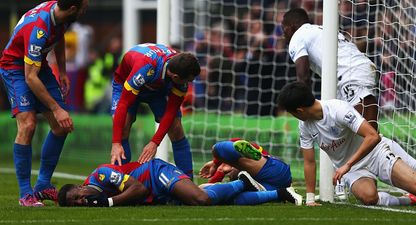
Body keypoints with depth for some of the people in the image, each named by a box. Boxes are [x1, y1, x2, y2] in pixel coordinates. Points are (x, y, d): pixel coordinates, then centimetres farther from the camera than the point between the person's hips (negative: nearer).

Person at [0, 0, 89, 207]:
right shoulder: (38, 29, -36)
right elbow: (30, 78, -34)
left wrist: (62, 72, 13)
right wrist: (56, 109, -31)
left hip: (39, 65, 8)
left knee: (61, 126, 2)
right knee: (27, 124, -23)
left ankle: (43, 185, 12)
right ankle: (26, 193, -17)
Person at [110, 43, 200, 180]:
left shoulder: (181, 68, -31)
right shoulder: (145, 67, -45)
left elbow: (171, 110, -24)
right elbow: (123, 104, -41)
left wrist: (154, 143, -31)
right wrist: (116, 144, -45)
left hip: (159, 88, 3)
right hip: (126, 85, -3)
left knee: (176, 130, -11)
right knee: (122, 128, -25)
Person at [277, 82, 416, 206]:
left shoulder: (339, 109, -22)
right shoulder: (304, 125, -2)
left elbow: (373, 137, -30)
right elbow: (309, 162, 6)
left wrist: (347, 165, -33)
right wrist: (310, 200, 2)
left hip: (376, 151, -5)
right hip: (353, 170, 5)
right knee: (368, 197, -30)